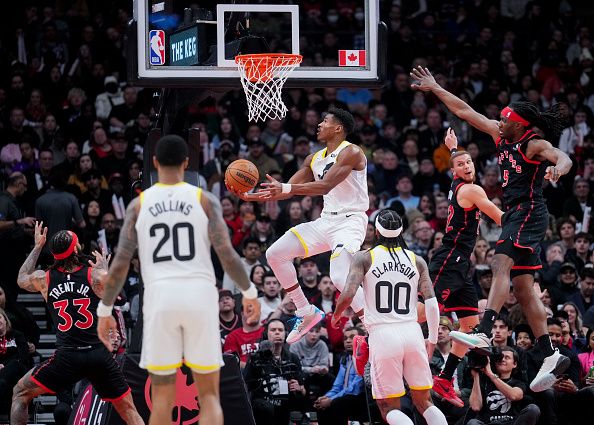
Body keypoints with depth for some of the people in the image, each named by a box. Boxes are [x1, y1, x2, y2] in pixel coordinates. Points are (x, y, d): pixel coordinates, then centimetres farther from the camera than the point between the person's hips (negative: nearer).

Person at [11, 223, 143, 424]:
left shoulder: (44, 279, 4)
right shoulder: (95, 275, -2)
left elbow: (22, 279, 29)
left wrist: (37, 246, 38)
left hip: (66, 357, 0)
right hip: (99, 354, 0)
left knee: (20, 393, 18)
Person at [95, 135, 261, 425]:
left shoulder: (139, 204, 6)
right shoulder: (205, 200, 4)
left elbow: (120, 265, 3)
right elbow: (227, 255, -3)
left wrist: (104, 311, 13)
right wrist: (249, 292, 12)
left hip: (160, 297, 1)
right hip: (200, 295, -1)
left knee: (163, 396, 9)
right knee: (209, 394, 6)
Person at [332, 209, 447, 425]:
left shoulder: (364, 258, 2)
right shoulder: (417, 261, 10)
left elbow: (348, 294, -9)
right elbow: (432, 303, 3)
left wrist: (336, 316, 11)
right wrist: (432, 340, 12)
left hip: (382, 334, -3)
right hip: (412, 333, 3)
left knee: (389, 408, 5)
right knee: (423, 402, 15)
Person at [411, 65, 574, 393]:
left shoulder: (535, 145, -10)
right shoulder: (501, 135, 12)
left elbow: (564, 158, -28)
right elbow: (465, 111, 17)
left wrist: (558, 168, -51)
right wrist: (434, 88, 20)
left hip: (528, 212, -9)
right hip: (514, 215, 9)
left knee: (502, 265, -26)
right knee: (522, 288, 4)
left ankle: (483, 332, -41)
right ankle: (550, 356, 3)